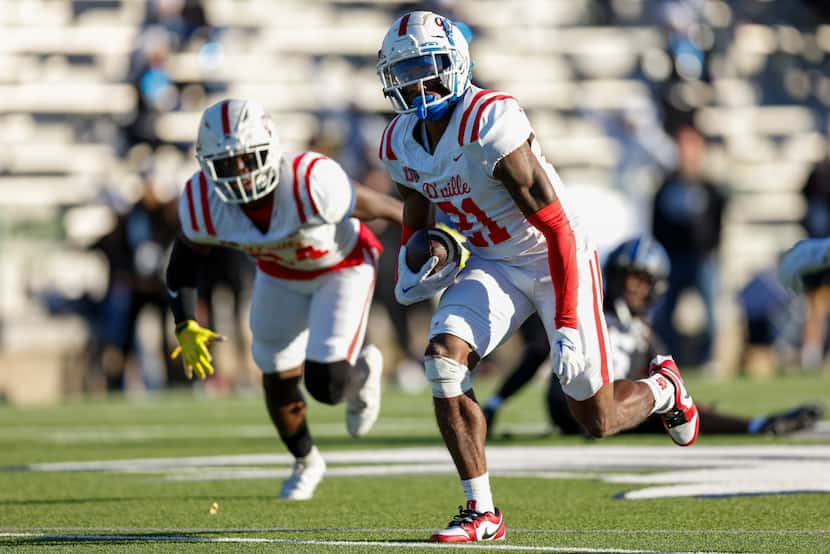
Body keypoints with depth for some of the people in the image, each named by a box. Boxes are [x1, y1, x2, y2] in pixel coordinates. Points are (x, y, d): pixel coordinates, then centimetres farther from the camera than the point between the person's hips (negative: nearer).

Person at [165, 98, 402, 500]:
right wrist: (186, 328, -16)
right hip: (280, 273, 4)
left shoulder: (311, 183, -41)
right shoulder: (203, 203, -28)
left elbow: (377, 206, -24)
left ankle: (364, 370, 26)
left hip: (342, 265, -4)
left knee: (326, 385, -13)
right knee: (279, 381, 12)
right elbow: (184, 261, -7)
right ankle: (305, 463, 43)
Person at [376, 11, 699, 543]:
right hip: (492, 265, 6)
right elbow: (416, 220, 19)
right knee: (444, 356, -21)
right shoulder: (401, 145, -4)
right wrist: (411, 273, 0)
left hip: (554, 260, -6)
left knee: (598, 419, -2)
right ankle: (481, 513, -12)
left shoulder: (491, 126, -28)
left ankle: (663, 388, 36)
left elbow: (557, 228, -27)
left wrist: (567, 323, -28)